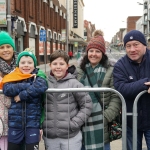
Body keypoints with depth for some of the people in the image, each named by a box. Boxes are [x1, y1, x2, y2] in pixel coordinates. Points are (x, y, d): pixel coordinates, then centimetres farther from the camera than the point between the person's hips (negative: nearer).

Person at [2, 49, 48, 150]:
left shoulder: (39, 76, 1)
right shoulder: (13, 77, 6)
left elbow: (41, 87, -21)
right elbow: (7, 89, -14)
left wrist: (21, 95, -17)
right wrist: (28, 85, -19)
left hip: (33, 122, -2)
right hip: (15, 122, 3)